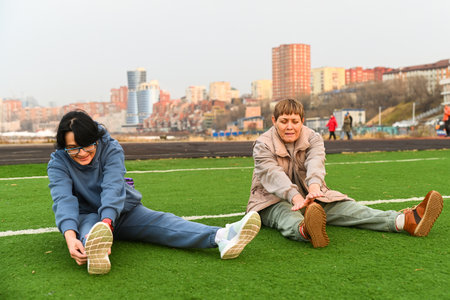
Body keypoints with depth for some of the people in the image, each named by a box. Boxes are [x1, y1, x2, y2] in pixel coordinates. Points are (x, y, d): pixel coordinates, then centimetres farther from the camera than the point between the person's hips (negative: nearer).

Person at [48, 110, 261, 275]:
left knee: (160, 221, -26)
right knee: (88, 224, -37)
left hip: (122, 211, 1)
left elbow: (113, 188, -29)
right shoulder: (58, 164, -11)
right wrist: (70, 236, -49)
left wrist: (106, 222, -50)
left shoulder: (111, 149, -12)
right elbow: (63, 200, -29)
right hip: (87, 216, 0)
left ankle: (220, 237, -51)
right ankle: (93, 249, -76)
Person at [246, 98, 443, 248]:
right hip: (273, 201, -4)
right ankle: (305, 230, -76)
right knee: (287, 215, -39)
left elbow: (315, 162, -22)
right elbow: (274, 176, -27)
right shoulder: (263, 145, -8)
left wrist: (314, 186, -47)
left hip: (310, 197, 4)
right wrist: (295, 197, -47)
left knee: (346, 208, -18)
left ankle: (405, 221, -36)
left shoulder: (313, 138, 1)